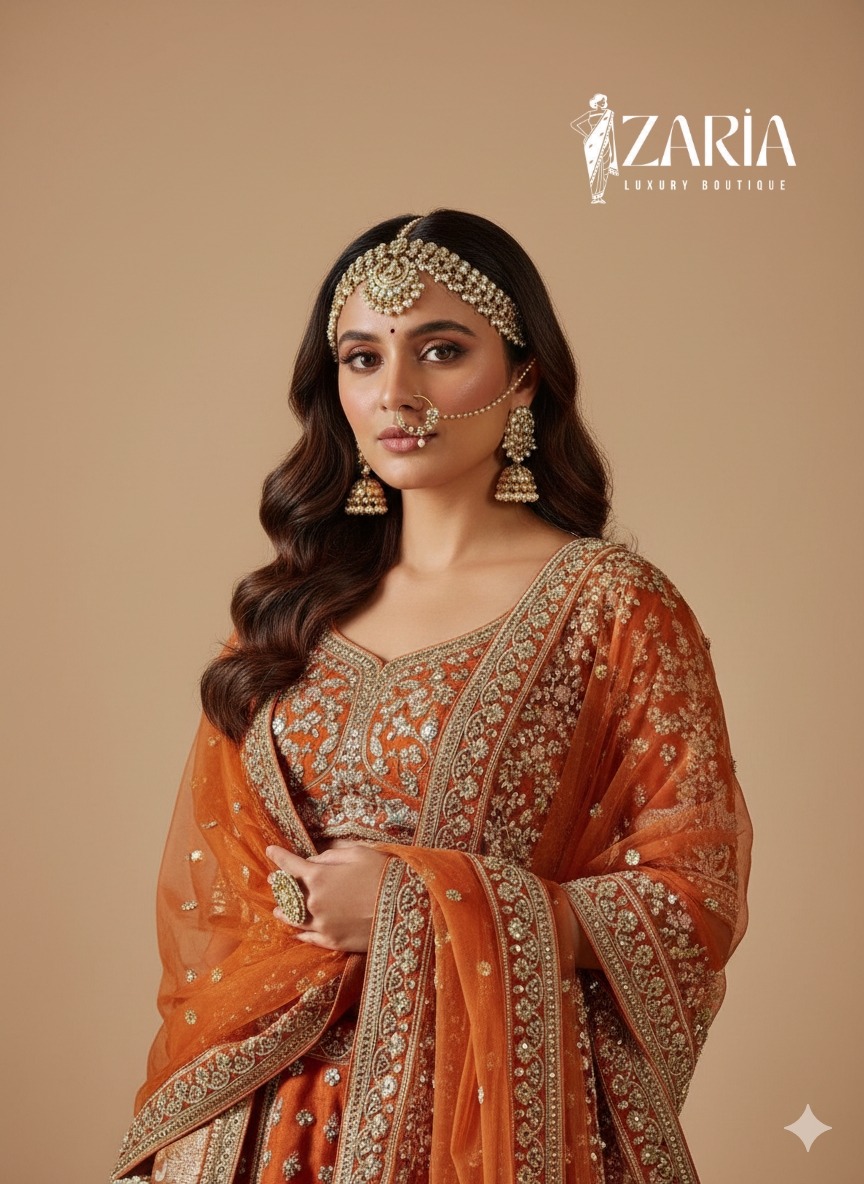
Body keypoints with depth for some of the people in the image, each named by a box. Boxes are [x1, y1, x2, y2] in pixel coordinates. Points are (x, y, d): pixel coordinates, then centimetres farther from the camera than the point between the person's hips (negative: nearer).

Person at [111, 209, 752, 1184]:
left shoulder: (611, 606, -9)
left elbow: (693, 899, -10)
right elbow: (204, 880, 6)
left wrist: (418, 906, -16)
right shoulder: (291, 609, 3)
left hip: (503, 1101, -3)